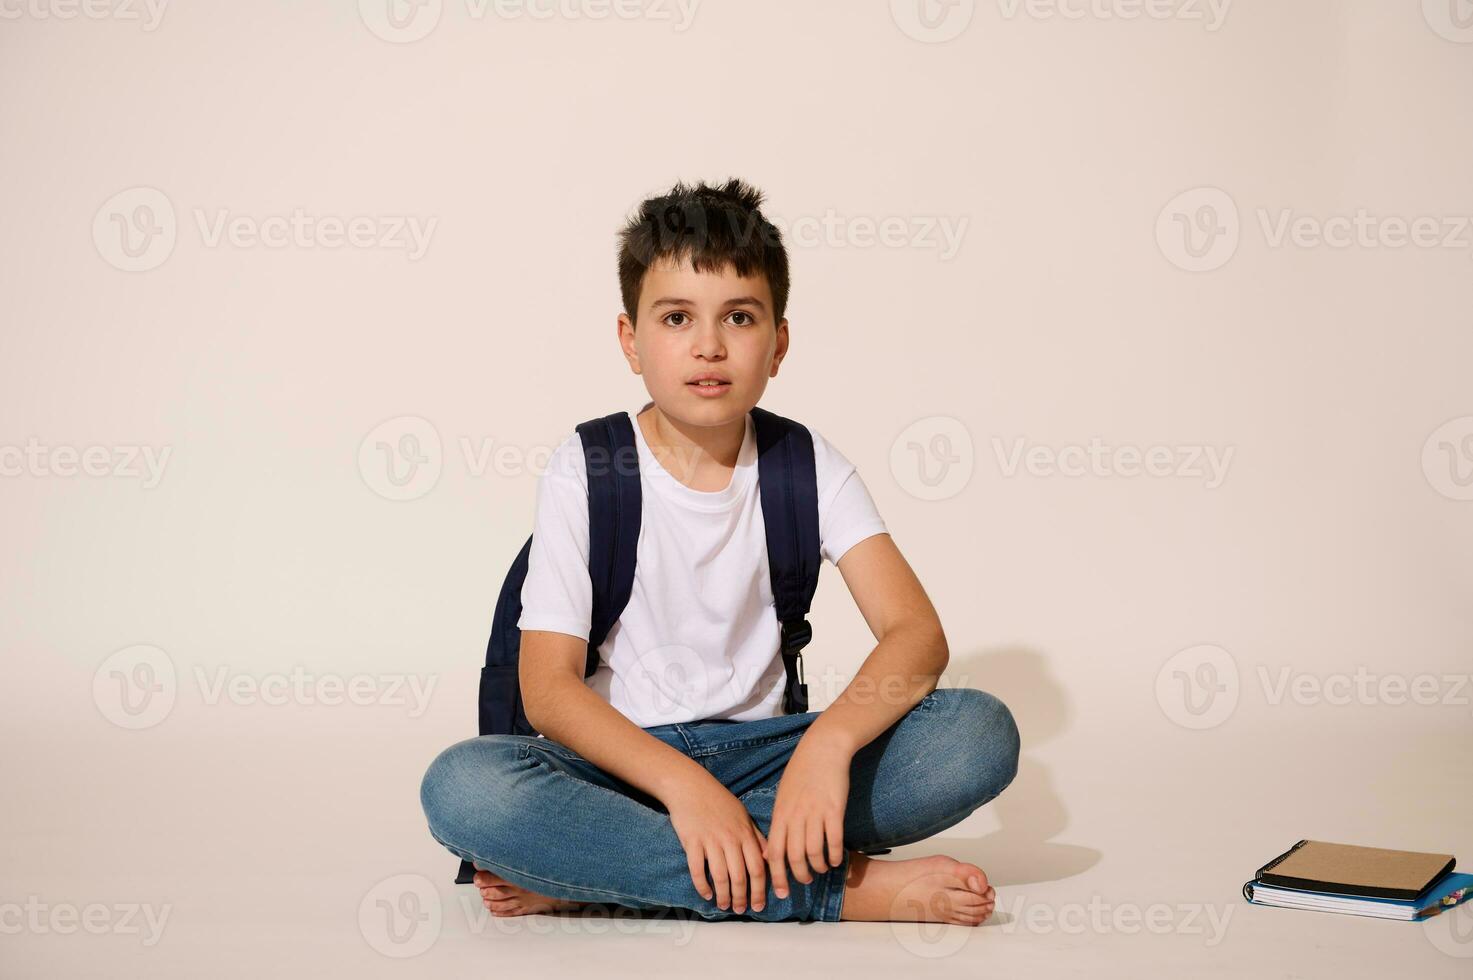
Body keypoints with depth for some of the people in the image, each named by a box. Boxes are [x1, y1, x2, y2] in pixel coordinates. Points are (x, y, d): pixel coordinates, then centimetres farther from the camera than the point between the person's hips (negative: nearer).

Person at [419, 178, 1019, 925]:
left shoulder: (807, 466, -1)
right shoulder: (586, 472, -6)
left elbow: (917, 634, -12)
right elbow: (548, 686, -14)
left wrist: (829, 739, -33)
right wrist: (682, 783, -30)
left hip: (758, 750, 2)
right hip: (623, 758, -2)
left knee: (982, 732, -21)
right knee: (463, 786, -33)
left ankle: (586, 871, -26)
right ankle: (838, 887, -29)